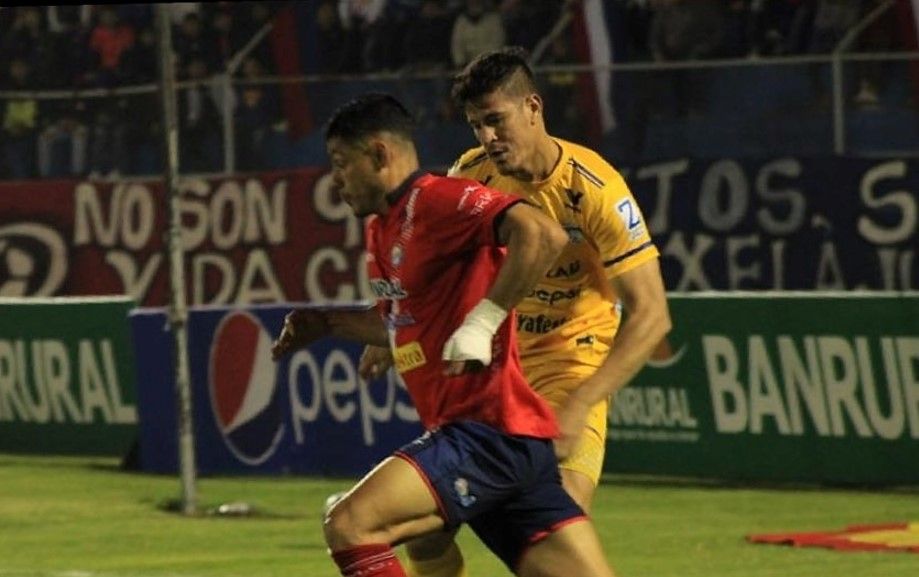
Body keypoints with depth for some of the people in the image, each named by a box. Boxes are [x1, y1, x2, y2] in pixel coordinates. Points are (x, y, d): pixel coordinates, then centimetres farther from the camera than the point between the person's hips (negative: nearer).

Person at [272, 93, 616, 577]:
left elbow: (542, 235, -25)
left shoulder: (436, 200, -10)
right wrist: (327, 322, 26)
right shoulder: (382, 230, 19)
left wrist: (481, 324, -26)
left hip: (487, 430, -10)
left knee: (350, 526, -19)